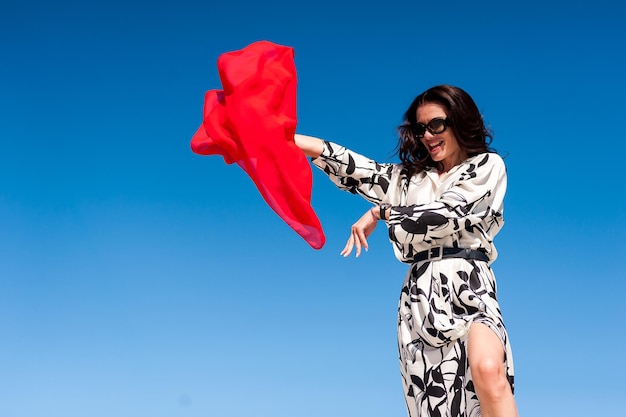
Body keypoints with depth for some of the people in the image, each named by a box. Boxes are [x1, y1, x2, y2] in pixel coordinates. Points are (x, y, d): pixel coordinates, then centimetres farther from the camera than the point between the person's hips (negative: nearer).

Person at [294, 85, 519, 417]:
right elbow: (349, 164, 14)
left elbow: (446, 213, -4)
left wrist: (379, 212, 3)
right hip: (419, 295, 4)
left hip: (467, 285, -4)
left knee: (487, 370, -33)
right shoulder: (409, 177, 22)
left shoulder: (488, 166, 9)